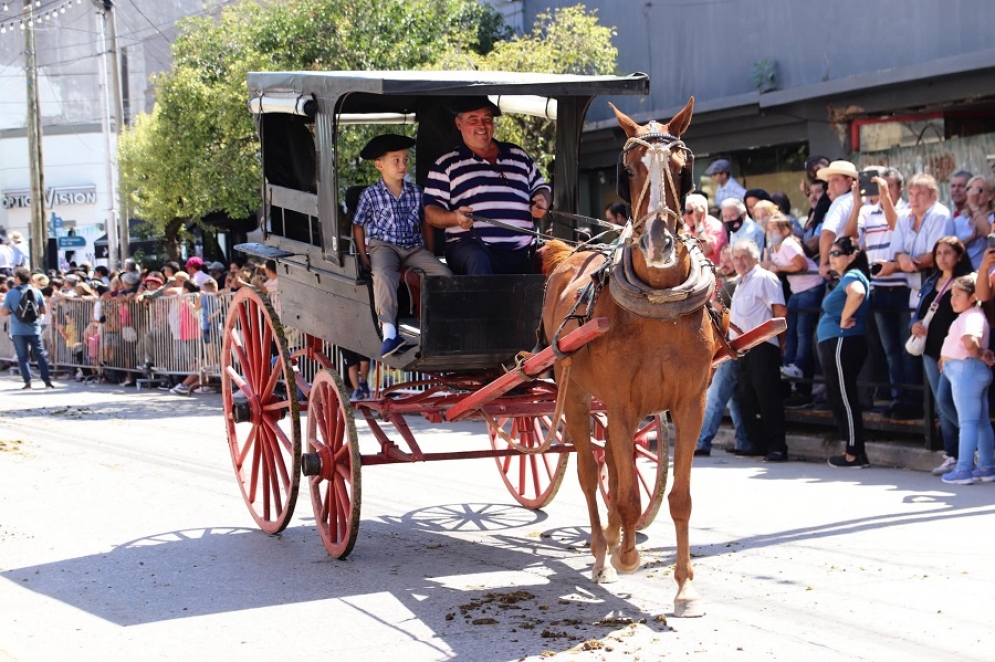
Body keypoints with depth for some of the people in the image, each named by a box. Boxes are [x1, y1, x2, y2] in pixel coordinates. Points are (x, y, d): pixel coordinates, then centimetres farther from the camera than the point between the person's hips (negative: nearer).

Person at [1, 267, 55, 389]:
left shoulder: (11, 293, -8)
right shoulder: (36, 292, -2)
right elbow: (43, 310, 4)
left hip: (18, 331, -2)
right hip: (34, 329, 2)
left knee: (22, 356, 6)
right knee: (40, 355, 9)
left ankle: (27, 381, -1)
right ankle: (47, 380, 9)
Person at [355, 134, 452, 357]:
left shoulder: (415, 192, 14)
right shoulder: (371, 195, 4)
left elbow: (423, 222, 23)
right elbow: (358, 225, 11)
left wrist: (429, 253, 15)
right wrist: (363, 256, 3)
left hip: (414, 248, 4)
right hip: (383, 245, -4)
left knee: (443, 273, -20)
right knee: (383, 274, -37)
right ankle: (389, 332, -47)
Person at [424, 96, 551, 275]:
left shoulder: (518, 155, 23)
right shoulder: (446, 165, 12)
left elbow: (541, 188, 32)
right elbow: (431, 212, 6)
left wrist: (542, 200, 7)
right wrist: (455, 218, -16)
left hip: (521, 253, 4)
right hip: (469, 246, -4)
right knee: (477, 261, -40)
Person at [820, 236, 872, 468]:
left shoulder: (852, 276, -11)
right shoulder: (845, 279, 20)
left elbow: (857, 293, -34)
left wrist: (844, 320, -24)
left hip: (842, 342, -11)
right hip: (834, 344, 11)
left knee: (845, 397, -7)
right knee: (837, 397, 13)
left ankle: (854, 454, -4)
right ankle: (855, 451, 16)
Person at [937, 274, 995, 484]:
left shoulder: (971, 317, -16)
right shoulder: (968, 316, 17)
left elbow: (970, 342, -35)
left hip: (966, 370, -11)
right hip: (966, 371, 11)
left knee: (967, 422, -9)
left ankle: (963, 470, -8)